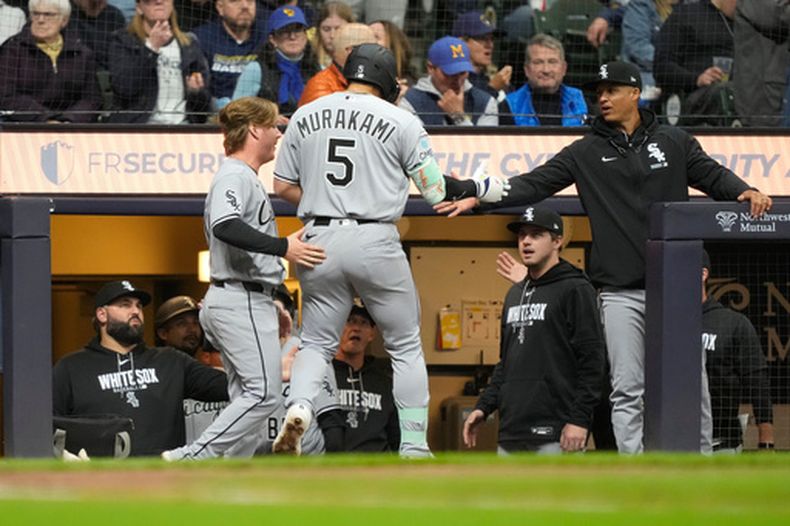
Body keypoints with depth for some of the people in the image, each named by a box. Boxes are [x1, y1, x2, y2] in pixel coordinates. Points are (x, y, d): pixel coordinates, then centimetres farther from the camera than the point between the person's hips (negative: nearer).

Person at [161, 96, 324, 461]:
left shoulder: (244, 178, 21)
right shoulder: (236, 176, -12)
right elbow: (225, 227, -29)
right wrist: (282, 247, -29)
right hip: (242, 301, -11)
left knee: (247, 397, 9)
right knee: (264, 393, -14)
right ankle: (190, 459, -19)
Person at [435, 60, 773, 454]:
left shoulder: (673, 142, 11)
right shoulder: (587, 152, 9)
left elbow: (712, 174, 11)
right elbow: (534, 184, 3)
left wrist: (743, 192, -11)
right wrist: (478, 198, -10)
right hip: (620, 291, 0)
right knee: (627, 389, -2)